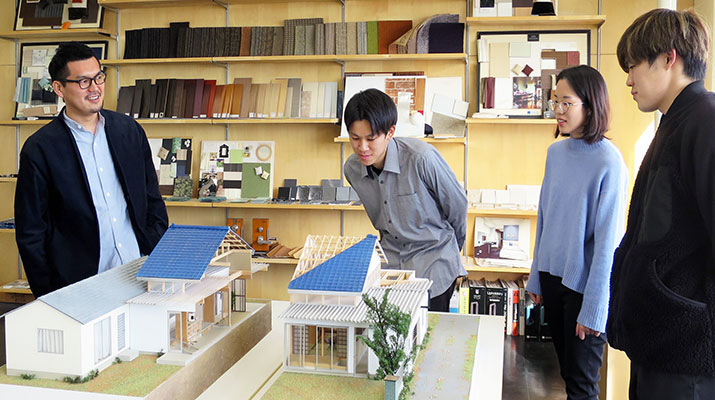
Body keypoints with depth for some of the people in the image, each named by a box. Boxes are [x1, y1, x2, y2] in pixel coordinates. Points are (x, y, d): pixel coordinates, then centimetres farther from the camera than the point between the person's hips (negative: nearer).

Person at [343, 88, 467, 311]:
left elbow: (457, 205, -7)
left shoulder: (421, 157, -23)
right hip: (390, 265, 4)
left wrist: (449, 248, 8)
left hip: (433, 267, -4)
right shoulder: (352, 169, -6)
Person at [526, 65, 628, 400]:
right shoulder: (556, 152, 3)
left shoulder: (609, 163, -17)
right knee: (566, 371, 20)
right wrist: (537, 278, 13)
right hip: (553, 275, 6)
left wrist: (594, 310, -14)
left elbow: (607, 239, -16)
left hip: (586, 284, -6)